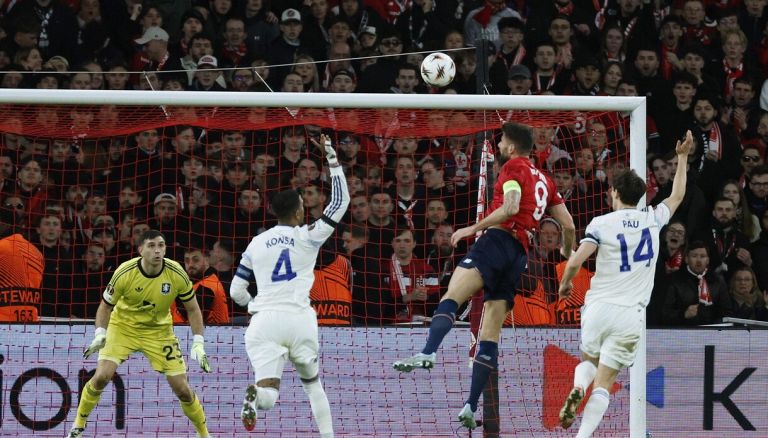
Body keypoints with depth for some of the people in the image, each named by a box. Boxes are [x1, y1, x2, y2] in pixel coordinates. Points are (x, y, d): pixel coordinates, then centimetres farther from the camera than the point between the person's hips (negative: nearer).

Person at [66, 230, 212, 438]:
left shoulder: (177, 274, -20)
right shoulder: (124, 273, -23)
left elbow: (192, 308, -5)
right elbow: (106, 305, -8)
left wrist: (198, 344, -12)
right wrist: (100, 334, -24)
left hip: (159, 331, 1)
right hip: (123, 326, -1)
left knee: (181, 388, -5)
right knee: (102, 376, -19)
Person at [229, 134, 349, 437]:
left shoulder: (257, 244, 13)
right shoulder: (307, 238, 5)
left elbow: (236, 292, 16)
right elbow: (341, 201, 11)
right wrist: (332, 157, 13)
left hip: (264, 321, 1)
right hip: (299, 320, -1)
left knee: (268, 395, -9)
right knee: (313, 384, 23)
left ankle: (255, 395, -44)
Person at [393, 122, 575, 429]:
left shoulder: (514, 167, 4)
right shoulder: (544, 180, 26)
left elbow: (510, 208, -12)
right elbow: (568, 225, 27)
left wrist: (473, 228, -10)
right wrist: (567, 253, 46)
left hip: (499, 239, -8)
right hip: (520, 256, 8)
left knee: (451, 296, -24)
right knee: (490, 336, 4)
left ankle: (428, 353, -51)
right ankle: (471, 407, -2)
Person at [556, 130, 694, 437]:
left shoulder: (601, 224, -3)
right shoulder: (653, 220, 5)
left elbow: (575, 262, -12)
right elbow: (677, 196, 25)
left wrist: (565, 283, 9)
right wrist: (682, 158, 36)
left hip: (598, 307, 0)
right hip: (630, 314, 0)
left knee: (588, 361, 26)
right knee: (604, 383, -1)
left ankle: (577, 389, -7)